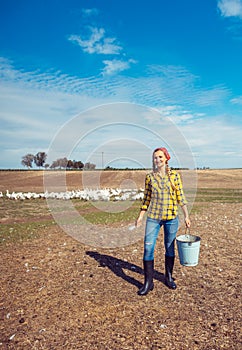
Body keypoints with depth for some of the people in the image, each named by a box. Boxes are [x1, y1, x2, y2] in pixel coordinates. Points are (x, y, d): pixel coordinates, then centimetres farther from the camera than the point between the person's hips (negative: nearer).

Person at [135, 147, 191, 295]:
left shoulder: (175, 176, -1)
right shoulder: (149, 177, 3)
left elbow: (181, 197, 1)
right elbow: (147, 198, 8)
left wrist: (186, 216, -1)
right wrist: (140, 216, 7)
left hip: (171, 217, -1)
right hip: (153, 217, 1)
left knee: (170, 248, 12)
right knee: (148, 247, -2)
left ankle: (169, 277, 33)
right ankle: (148, 282, 13)